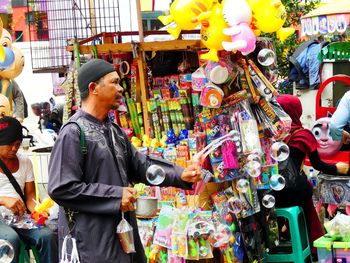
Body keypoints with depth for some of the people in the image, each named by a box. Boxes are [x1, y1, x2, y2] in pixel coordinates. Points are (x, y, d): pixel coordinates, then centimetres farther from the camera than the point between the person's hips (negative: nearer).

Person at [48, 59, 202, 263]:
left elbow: (140, 165, 15)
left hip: (123, 234, 9)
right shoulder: (74, 132, -15)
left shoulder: (116, 131, 13)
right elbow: (61, 189, -21)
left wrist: (179, 175, 0)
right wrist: (115, 196, -18)